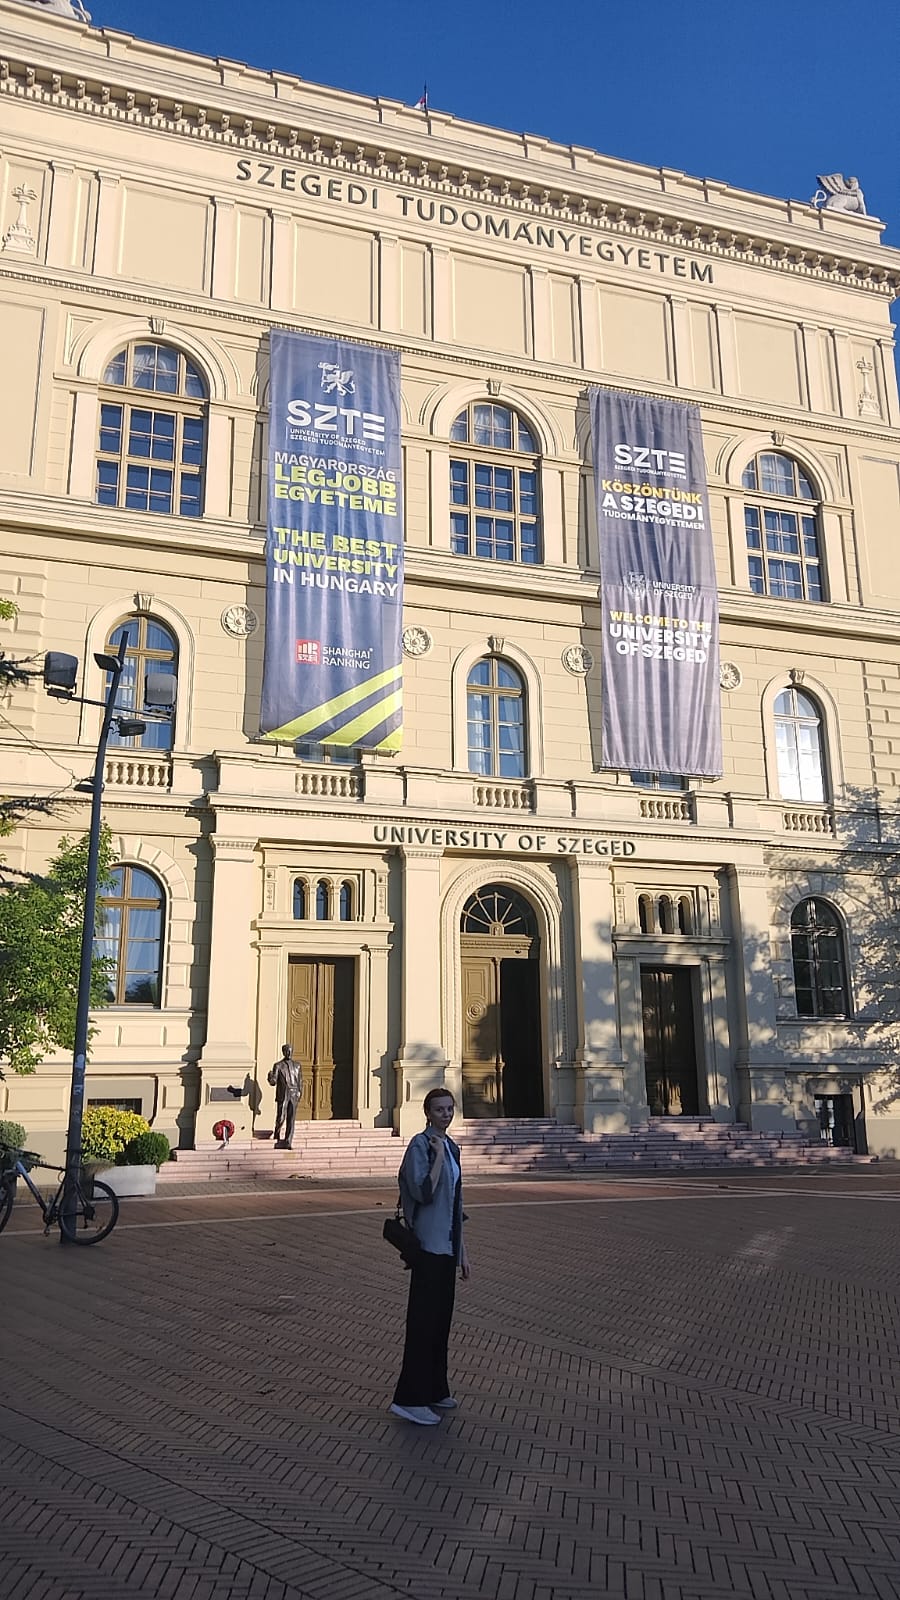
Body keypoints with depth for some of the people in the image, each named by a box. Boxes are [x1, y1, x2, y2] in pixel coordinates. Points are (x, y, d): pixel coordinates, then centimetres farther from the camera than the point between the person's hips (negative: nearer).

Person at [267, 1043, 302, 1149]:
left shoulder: (297, 1065, 13)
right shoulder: (278, 1065, 3)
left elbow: (300, 1080, 17)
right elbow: (273, 1081, -2)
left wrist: (300, 1091, 3)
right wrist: (270, 1076, -24)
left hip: (294, 1096, 2)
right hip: (282, 1096, -2)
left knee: (291, 1120, -1)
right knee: (281, 1118, -3)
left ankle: (288, 1143, 2)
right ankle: (277, 1139, 18)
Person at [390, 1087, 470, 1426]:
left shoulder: (451, 1147, 12)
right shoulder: (420, 1145, -12)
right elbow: (423, 1192, -24)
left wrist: (462, 1250, 18)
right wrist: (438, 1155, -21)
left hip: (447, 1246, 8)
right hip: (429, 1244, -8)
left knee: (441, 1319, 14)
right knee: (423, 1320, -5)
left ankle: (434, 1390, 25)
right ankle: (410, 1398, 2)